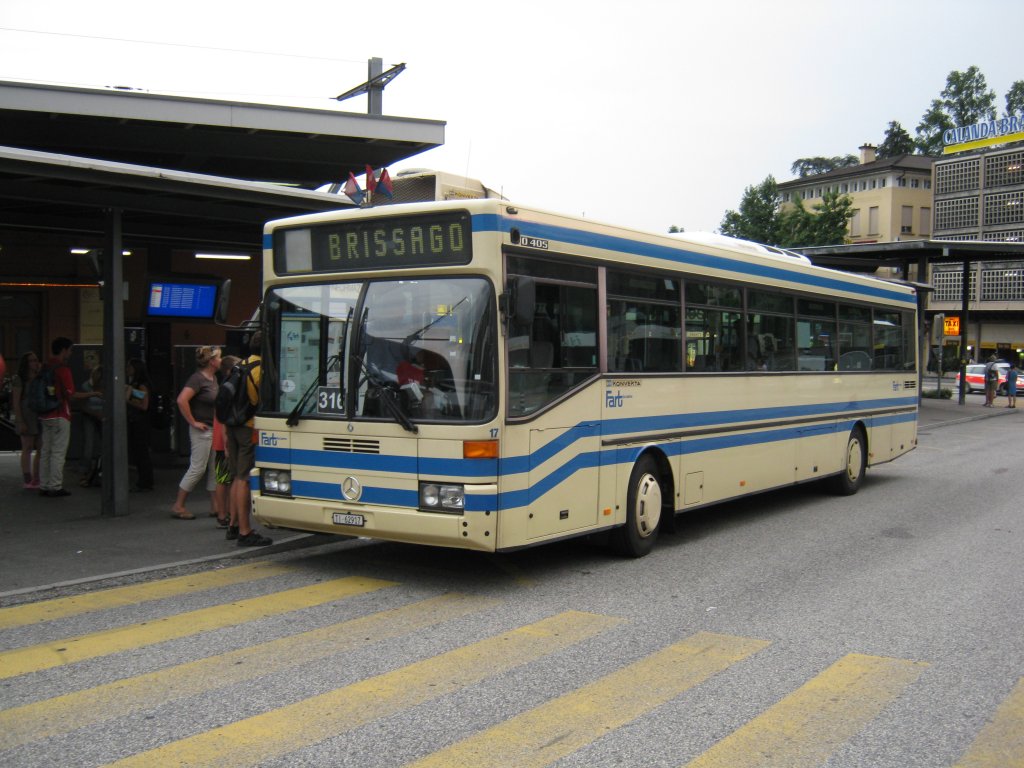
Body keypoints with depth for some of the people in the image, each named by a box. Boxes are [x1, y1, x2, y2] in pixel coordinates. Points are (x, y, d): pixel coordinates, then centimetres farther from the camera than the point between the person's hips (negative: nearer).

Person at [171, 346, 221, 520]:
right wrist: (193, 422, -19)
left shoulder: (213, 378, 12)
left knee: (214, 468, 10)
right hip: (202, 430, -9)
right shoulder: (198, 378, -15)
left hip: (215, 429, 9)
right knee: (197, 468, -6)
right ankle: (178, 506, 2)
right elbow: (182, 400, -26)